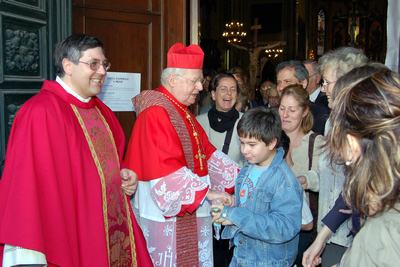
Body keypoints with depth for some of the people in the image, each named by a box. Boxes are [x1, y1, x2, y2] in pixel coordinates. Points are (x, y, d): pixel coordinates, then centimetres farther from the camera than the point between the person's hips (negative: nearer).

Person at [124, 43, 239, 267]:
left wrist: (239, 178, 8)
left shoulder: (183, 113, 11)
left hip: (191, 213, 9)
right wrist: (207, 191, -22)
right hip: (166, 213, -9)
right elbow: (166, 171, -25)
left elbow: (207, 153, 13)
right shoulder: (156, 114, -19)